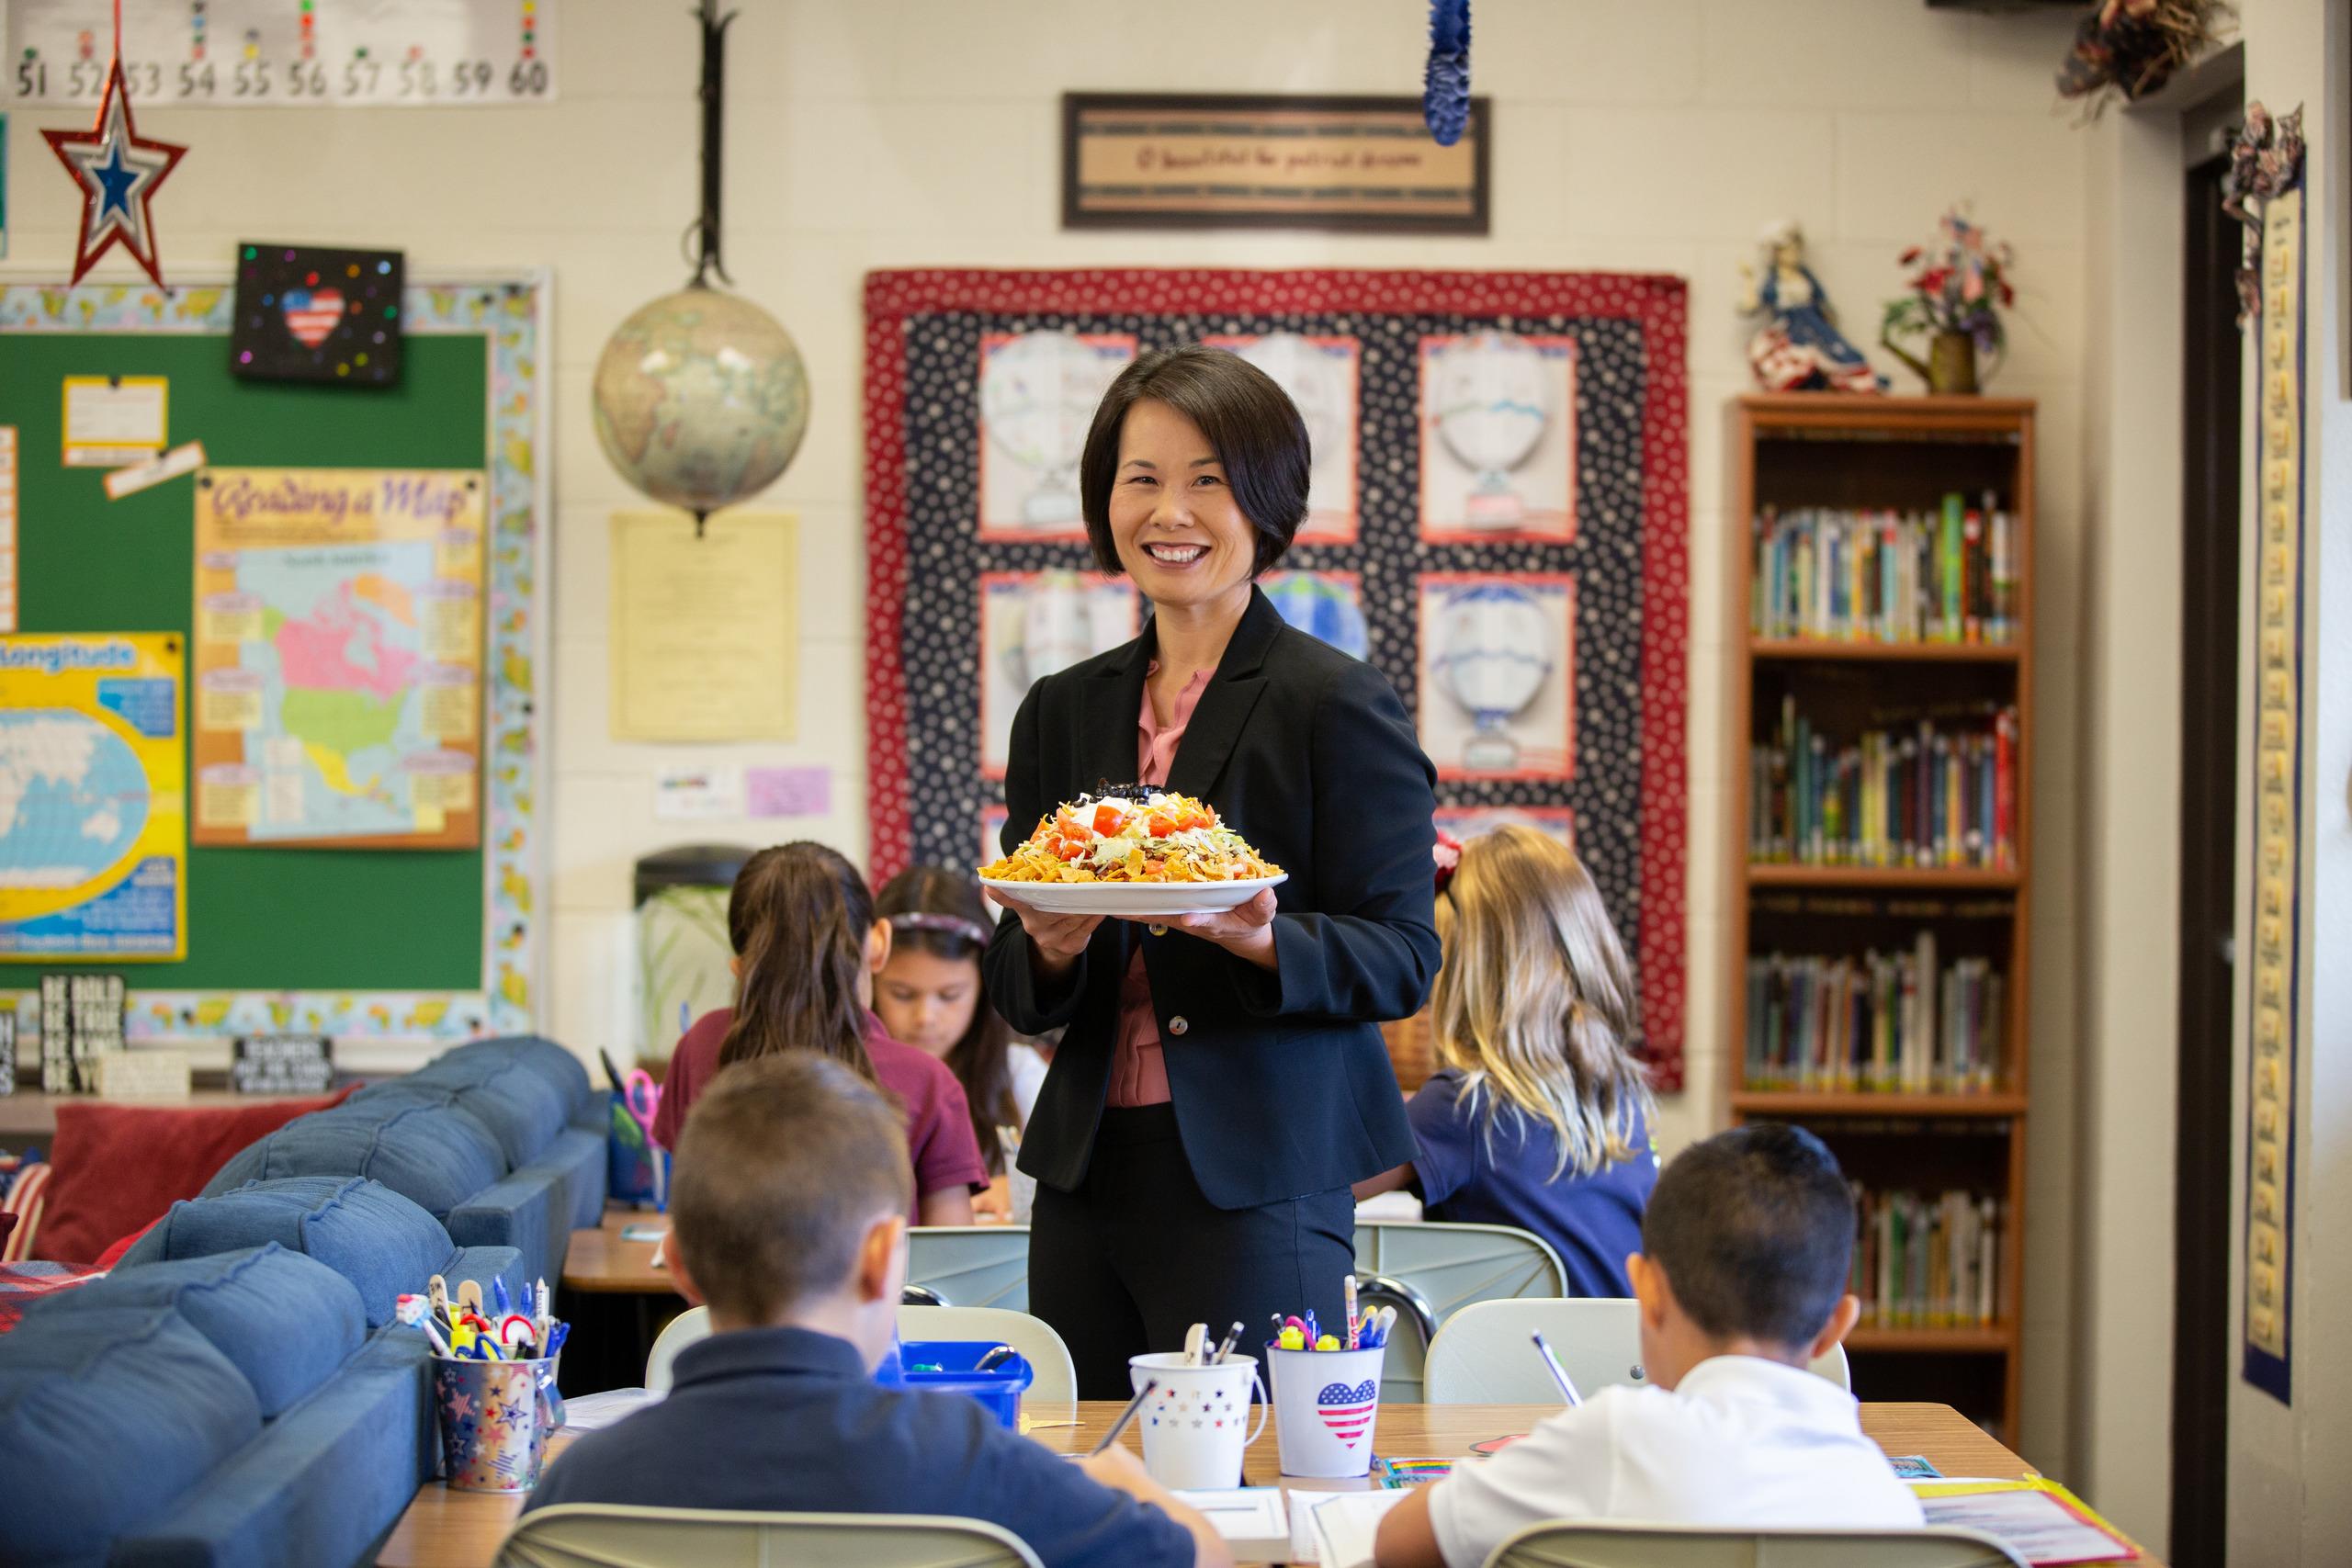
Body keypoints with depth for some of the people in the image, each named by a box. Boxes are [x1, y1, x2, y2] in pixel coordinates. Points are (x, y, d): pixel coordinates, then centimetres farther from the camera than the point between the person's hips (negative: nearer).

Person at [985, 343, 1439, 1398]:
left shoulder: (1341, 706, -3)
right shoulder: (1061, 712, 12)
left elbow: (1404, 961, -6)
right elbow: (1014, 988, 12)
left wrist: (1267, 943, -24)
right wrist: (1050, 950, -10)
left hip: (1256, 1183, -5)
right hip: (1087, 1172, 5)